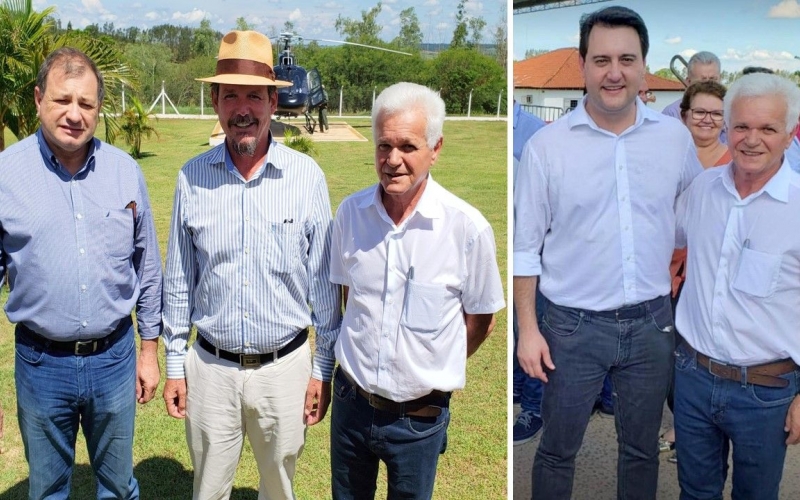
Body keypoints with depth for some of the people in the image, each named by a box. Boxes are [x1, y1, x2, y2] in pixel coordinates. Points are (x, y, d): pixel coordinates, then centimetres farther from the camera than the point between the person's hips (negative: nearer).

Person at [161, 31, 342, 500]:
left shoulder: (307, 175, -9)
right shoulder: (193, 177, -4)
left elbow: (324, 282, -3)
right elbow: (178, 280, 5)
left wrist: (323, 369, 0)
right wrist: (175, 364, 6)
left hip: (284, 366, -1)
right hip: (210, 367, 1)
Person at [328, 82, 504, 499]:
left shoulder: (468, 228, -18)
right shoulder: (350, 212, -6)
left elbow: (480, 321, -3)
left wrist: (433, 371, 4)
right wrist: (363, 359, 10)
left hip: (418, 418, -3)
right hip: (351, 401, 3)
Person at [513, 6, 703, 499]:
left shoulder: (675, 136, -2)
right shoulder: (546, 146, -10)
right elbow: (524, 246, -6)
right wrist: (528, 329, -7)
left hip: (652, 322, 3)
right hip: (574, 325, -2)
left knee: (643, 448, 19)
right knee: (558, 450, 12)